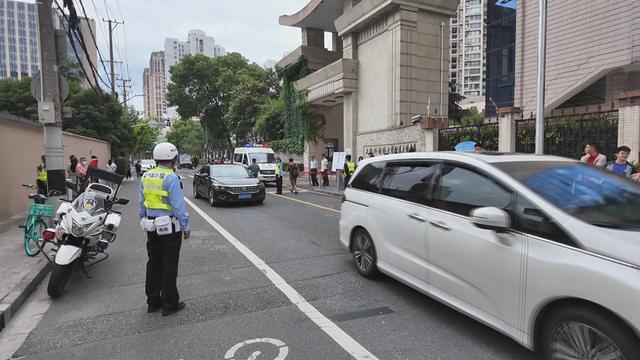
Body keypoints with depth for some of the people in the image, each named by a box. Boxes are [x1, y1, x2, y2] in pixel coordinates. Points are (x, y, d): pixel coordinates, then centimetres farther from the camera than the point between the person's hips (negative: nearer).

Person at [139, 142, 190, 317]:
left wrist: (144, 221, 22)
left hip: (152, 227, 7)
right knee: (169, 266, 3)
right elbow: (179, 205, -19)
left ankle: (153, 301, 26)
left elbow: (142, 203, 11)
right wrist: (186, 226, -12)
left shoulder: (146, 176, 5)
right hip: (170, 227, -7)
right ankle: (170, 304, 13)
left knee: (154, 263, 16)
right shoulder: (171, 177, -18)